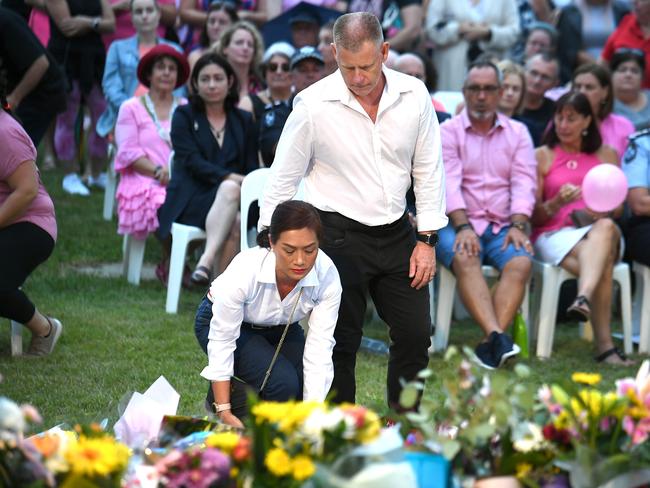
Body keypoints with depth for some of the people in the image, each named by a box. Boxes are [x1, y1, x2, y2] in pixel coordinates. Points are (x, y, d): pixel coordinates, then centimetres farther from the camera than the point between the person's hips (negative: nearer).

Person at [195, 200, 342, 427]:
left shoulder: (327, 276, -31)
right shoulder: (244, 270, -39)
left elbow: (320, 349, -28)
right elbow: (222, 341, -30)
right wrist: (224, 413, -31)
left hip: (281, 328, 4)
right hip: (220, 321, -4)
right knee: (282, 382, -28)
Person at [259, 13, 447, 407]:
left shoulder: (414, 95, -5)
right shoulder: (314, 104, -14)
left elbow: (429, 169, 5)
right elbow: (282, 181, -5)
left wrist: (428, 238, 3)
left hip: (396, 233, 4)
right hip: (339, 236, -4)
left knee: (416, 334, 6)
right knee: (341, 342, -1)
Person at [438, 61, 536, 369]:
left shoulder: (518, 133, 17)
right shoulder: (447, 132, 9)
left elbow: (524, 183, 3)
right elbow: (449, 182, -5)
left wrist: (517, 226, -15)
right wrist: (463, 227, -21)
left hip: (503, 226, 2)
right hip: (458, 223, -2)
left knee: (521, 262, -31)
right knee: (465, 260, -35)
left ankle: (489, 344, -44)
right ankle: (497, 335, -52)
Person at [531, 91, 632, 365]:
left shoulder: (606, 155, 19)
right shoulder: (542, 157, 13)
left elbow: (617, 208, 14)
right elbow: (532, 216, 7)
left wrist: (599, 212, -10)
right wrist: (557, 203, -15)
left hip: (600, 231, 1)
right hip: (554, 235, -1)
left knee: (606, 228, -41)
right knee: (602, 265, -37)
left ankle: (584, 299, -65)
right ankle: (604, 345, -50)